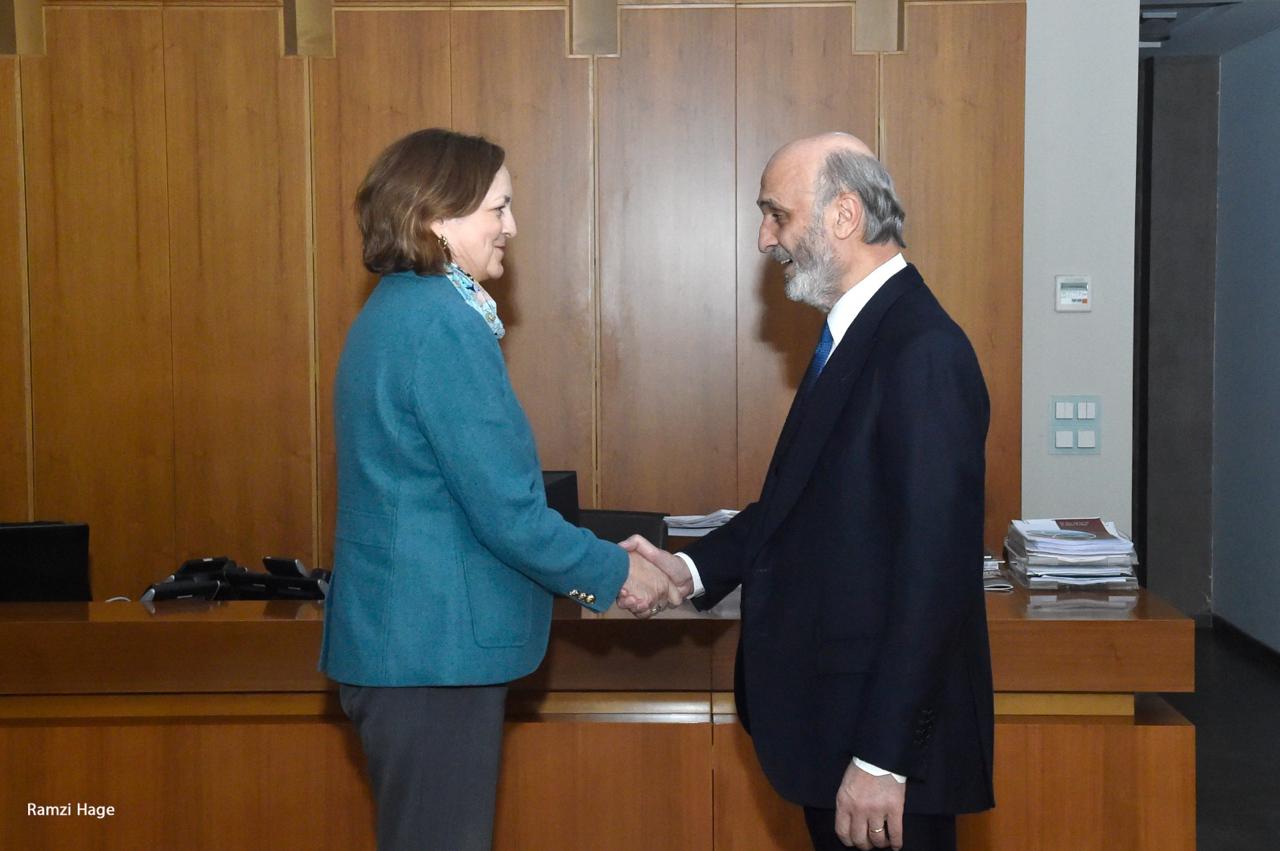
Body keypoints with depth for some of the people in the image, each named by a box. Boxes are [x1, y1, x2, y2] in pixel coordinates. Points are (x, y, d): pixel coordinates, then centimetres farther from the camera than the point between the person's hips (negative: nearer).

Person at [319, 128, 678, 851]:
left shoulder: (398, 310, 12)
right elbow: (506, 511, -20)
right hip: (437, 648, -10)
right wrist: (613, 572, -5)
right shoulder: (443, 326, -19)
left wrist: (589, 565, 15)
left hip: (403, 637, 10)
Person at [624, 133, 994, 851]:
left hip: (888, 733, -9)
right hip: (835, 715, 9)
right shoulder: (854, 335, 10)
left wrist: (883, 760, -22)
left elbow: (933, 574, -23)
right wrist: (690, 569, 1)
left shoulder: (925, 352, -20)